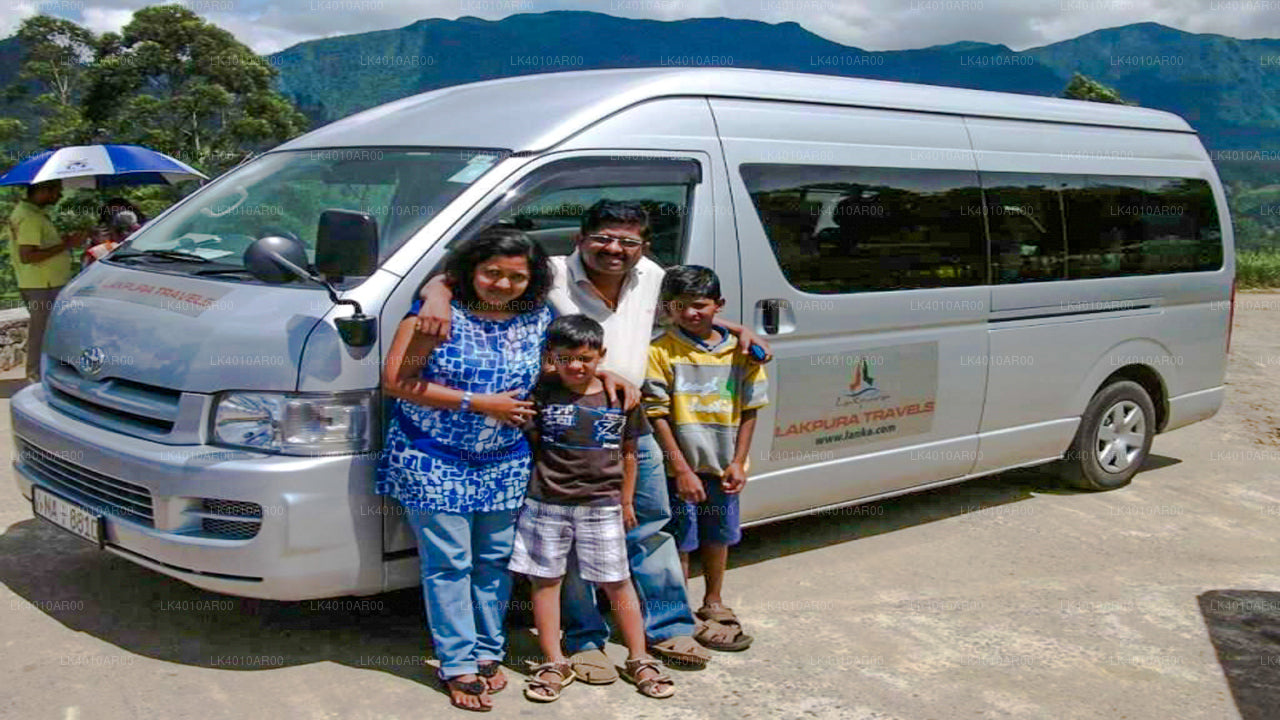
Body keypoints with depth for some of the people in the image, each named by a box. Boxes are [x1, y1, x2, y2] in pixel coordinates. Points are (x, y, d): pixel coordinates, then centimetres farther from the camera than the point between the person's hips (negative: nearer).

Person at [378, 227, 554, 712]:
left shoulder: (537, 319, 1)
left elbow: (552, 365, 20)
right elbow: (396, 381, -17)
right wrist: (479, 403, -19)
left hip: (505, 465, 5)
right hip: (435, 462, -4)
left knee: (495, 560, 12)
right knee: (449, 564, 0)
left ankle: (488, 651, 28)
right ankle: (458, 664, 12)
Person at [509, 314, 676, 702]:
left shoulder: (620, 396, 1)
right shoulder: (541, 394, -4)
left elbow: (628, 452, 10)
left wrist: (627, 501, 12)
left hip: (602, 506, 0)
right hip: (547, 504, 0)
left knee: (617, 582, 6)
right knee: (545, 580, 7)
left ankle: (638, 660, 20)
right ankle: (554, 663, 21)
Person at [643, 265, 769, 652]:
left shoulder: (739, 351, 1)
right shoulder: (661, 352, -11)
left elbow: (749, 410, 5)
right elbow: (657, 415, -12)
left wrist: (738, 462, -2)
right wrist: (681, 468, -15)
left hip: (722, 465, 4)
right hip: (680, 467, -4)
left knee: (718, 536, 19)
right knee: (679, 544, 4)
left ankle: (713, 605, 38)